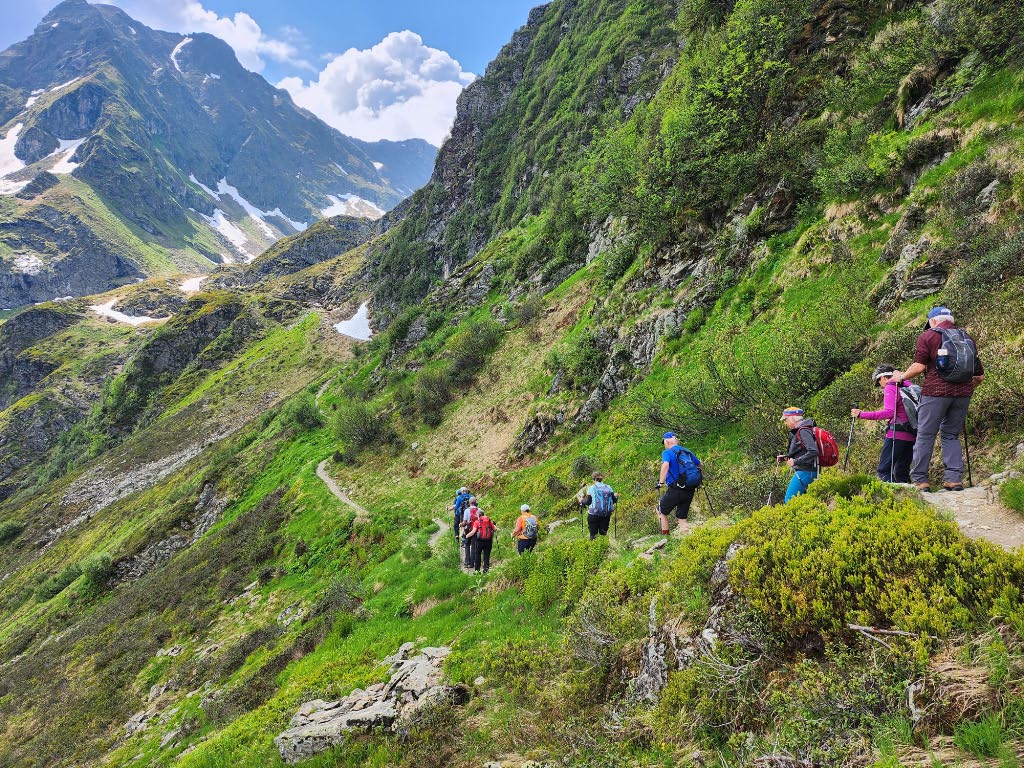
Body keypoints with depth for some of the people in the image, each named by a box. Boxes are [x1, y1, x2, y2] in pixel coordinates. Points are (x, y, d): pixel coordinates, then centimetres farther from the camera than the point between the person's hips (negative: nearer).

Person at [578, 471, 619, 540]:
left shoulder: (591, 488, -6)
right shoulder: (608, 487, 3)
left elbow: (588, 501, -6)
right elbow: (614, 500, 7)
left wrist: (581, 501, 15)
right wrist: (616, 497, 29)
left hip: (594, 514, -3)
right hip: (606, 514, 3)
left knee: (593, 534, 8)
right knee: (603, 533, 15)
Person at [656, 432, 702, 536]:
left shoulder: (667, 452, -6)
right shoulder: (687, 452, 13)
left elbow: (665, 465, -27)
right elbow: (700, 464, 25)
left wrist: (661, 482, -23)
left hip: (676, 489, -6)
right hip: (690, 491, 6)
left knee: (662, 511, 14)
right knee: (682, 517, 15)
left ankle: (665, 536, 9)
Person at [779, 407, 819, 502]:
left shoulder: (803, 431, -15)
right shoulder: (797, 431, 16)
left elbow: (813, 452, -25)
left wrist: (795, 461, -21)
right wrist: (785, 456, 13)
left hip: (805, 472, -10)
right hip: (803, 471, 10)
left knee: (789, 500, -12)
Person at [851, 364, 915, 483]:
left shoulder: (890, 388, -6)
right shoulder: (906, 386, 16)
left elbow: (889, 412, -20)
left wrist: (861, 414, -22)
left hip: (897, 434, -8)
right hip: (911, 435, 8)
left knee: (884, 470, -6)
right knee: (901, 472, 15)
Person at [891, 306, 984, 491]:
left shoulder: (928, 336, 2)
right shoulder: (967, 338, 17)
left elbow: (919, 366, -9)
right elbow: (980, 376, 17)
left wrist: (901, 376, 7)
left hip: (936, 391, -5)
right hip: (963, 393, 5)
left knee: (925, 435, 1)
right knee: (951, 435, 14)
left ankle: (919, 479, 1)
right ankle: (954, 478, 6)